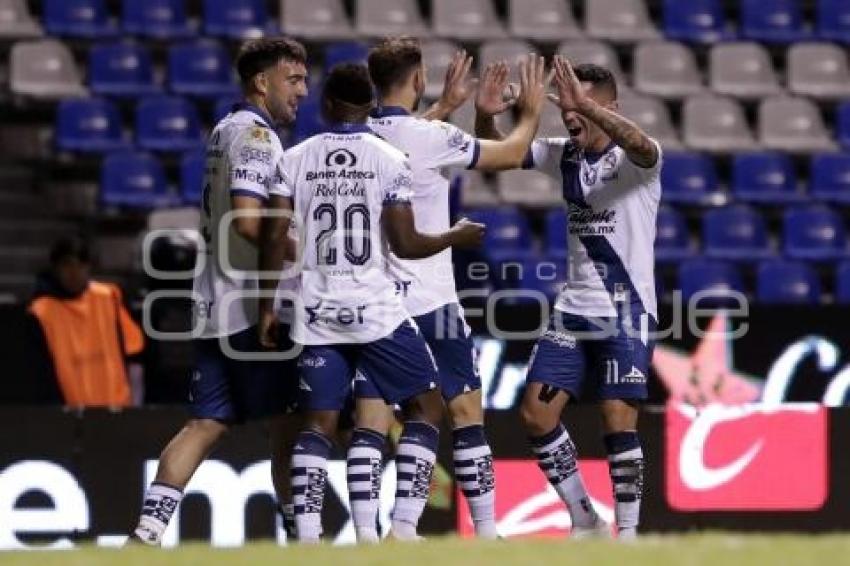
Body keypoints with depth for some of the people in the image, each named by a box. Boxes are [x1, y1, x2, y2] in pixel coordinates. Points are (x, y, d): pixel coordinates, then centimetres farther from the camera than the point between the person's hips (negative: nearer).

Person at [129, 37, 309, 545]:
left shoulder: (228, 131, 20)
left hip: (217, 307, 9)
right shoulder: (255, 133, -11)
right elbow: (248, 221, -22)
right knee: (291, 422, 0)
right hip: (255, 307, -9)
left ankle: (147, 532, -4)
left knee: (208, 423, 5)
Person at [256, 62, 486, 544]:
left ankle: (307, 537, -5)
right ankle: (403, 527, -1)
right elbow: (405, 244, -7)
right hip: (376, 311, -3)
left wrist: (268, 307, 6)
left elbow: (275, 238, -1)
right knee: (426, 408, 10)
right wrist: (455, 238, 11)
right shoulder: (390, 160, -4)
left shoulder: (295, 160, 4)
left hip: (317, 312, 3)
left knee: (319, 422, 8)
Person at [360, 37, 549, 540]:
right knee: (466, 411, 4)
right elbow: (512, 155, 1)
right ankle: (486, 531, 4)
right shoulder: (432, 138, -12)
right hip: (429, 301, -5)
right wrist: (531, 112, 20)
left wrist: (447, 106, 40)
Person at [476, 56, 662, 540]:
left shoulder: (631, 159, -11)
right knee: (536, 414, 3)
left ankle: (628, 532, -1)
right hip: (574, 312, 7)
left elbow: (643, 147, -36)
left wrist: (585, 104, -43)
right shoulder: (564, 156, 8)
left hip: (626, 314, -7)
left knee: (619, 420, -12)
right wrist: (485, 115, -8)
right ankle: (585, 522, 16)